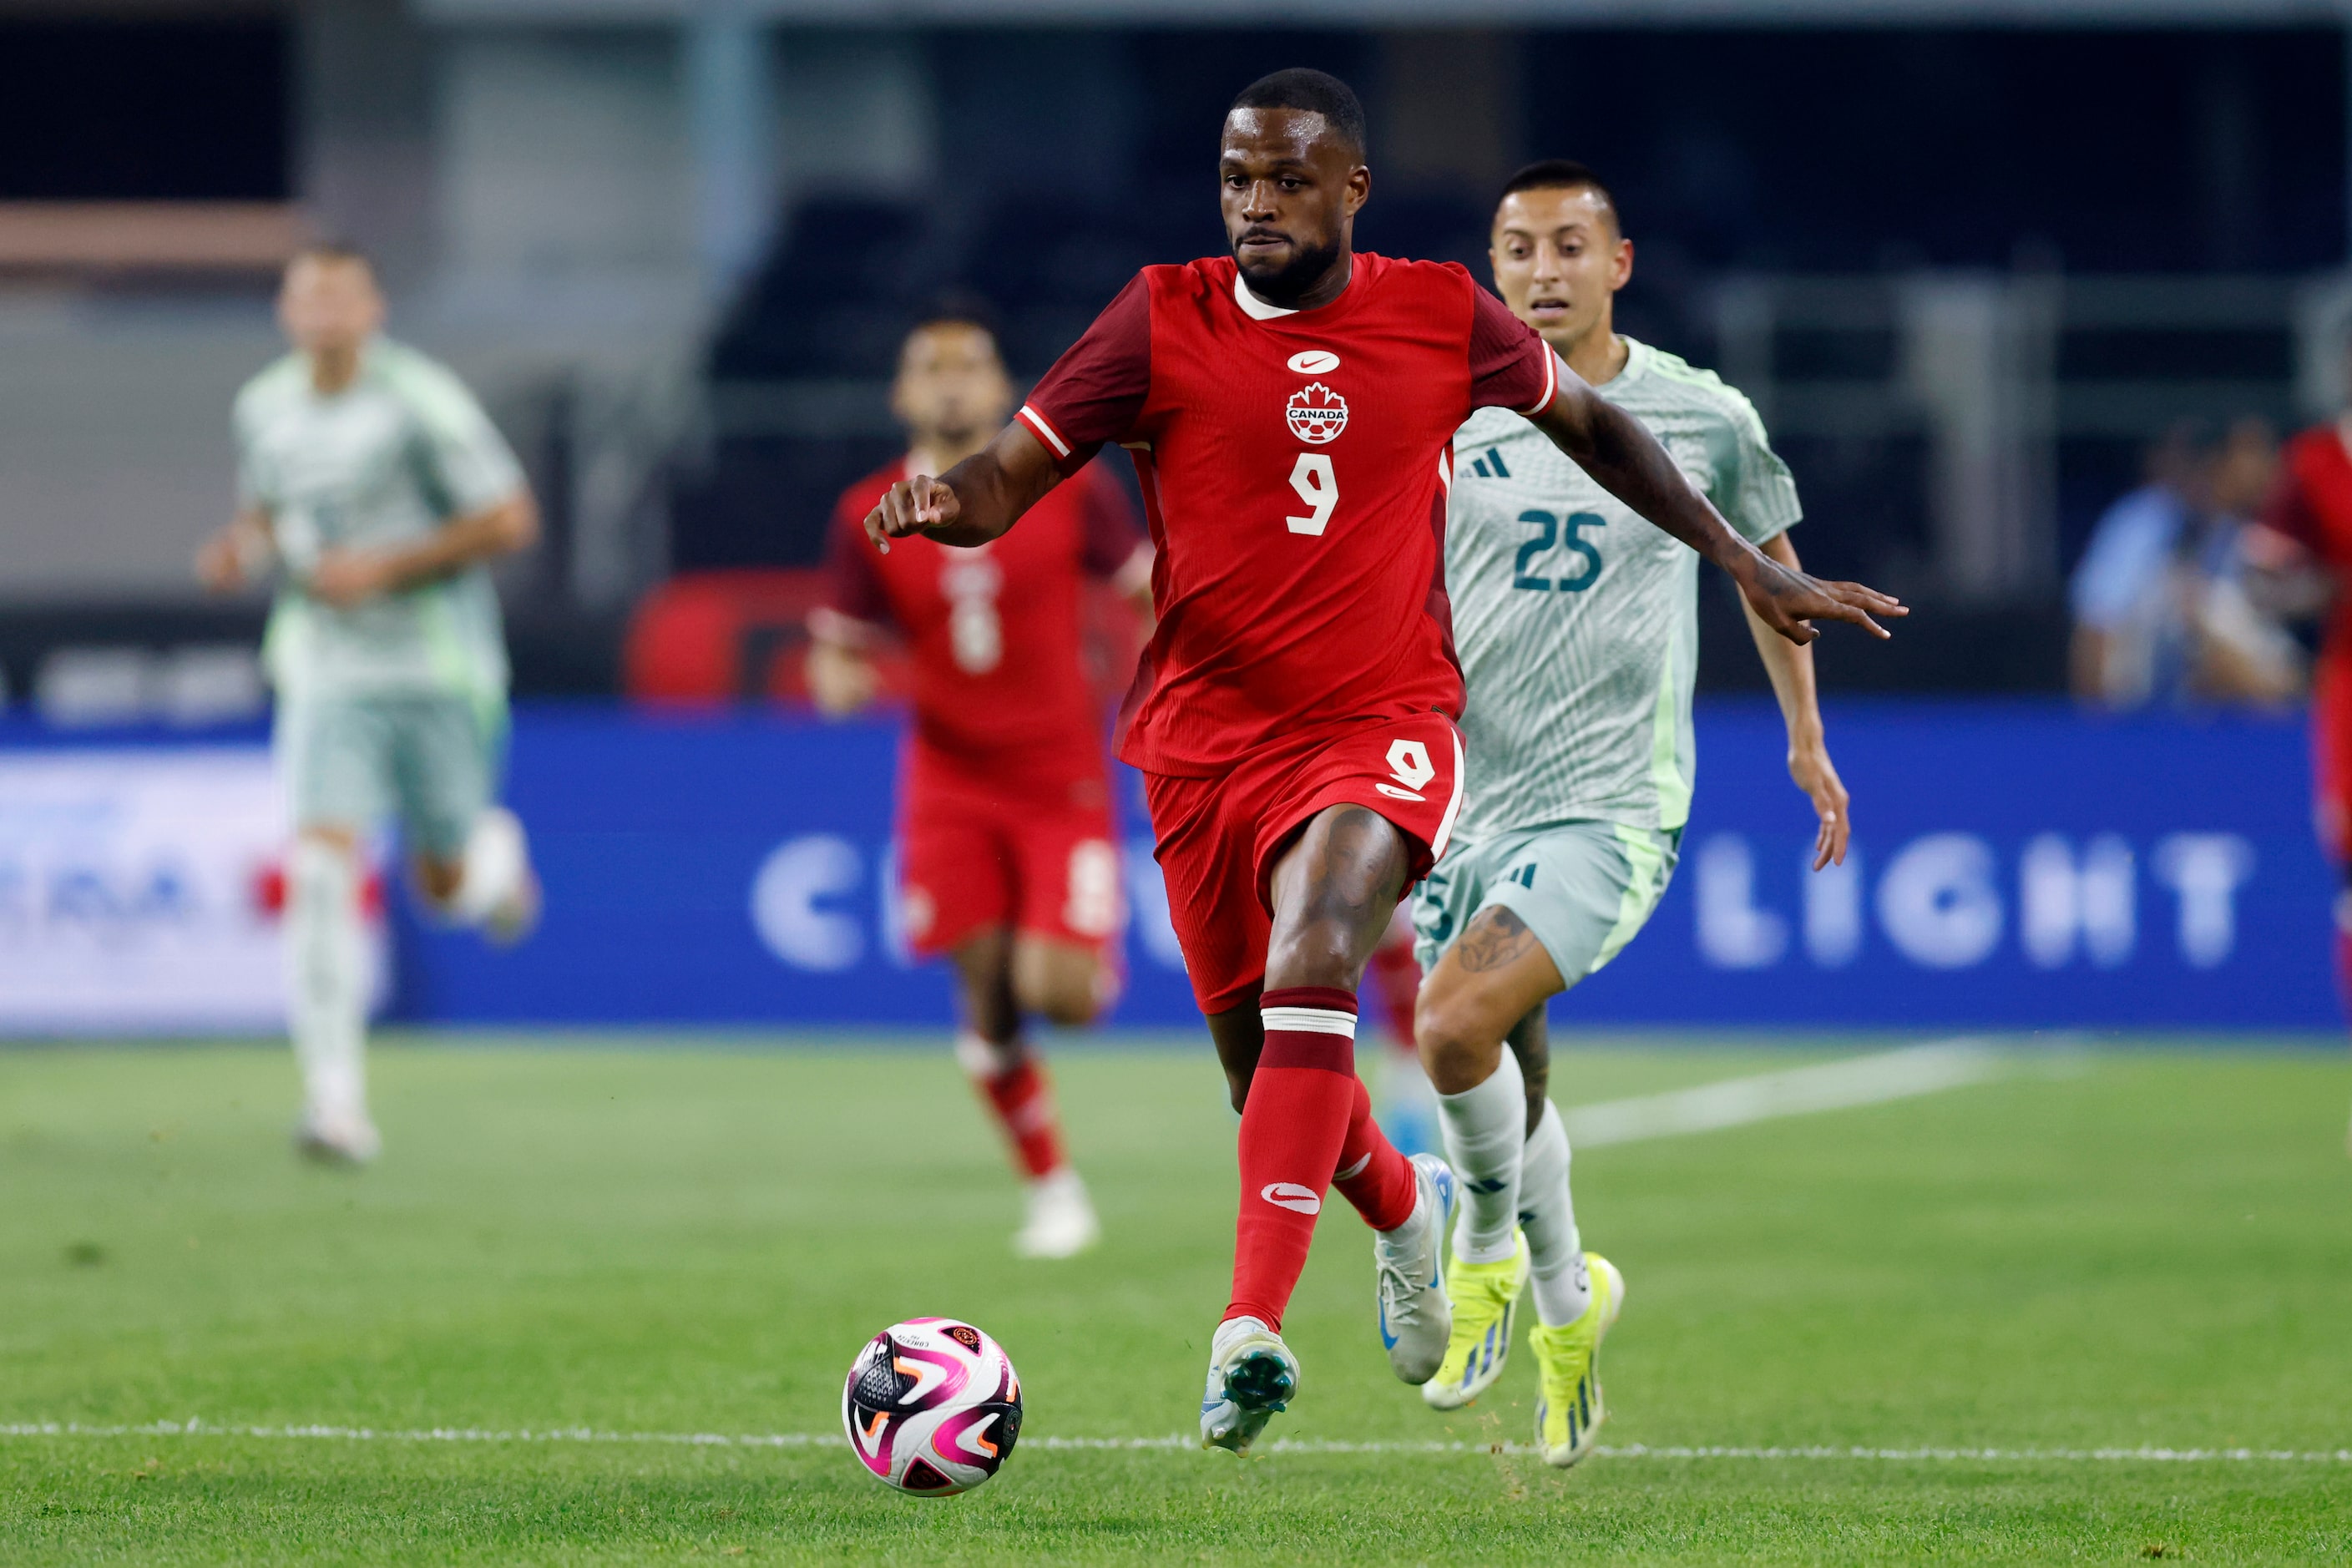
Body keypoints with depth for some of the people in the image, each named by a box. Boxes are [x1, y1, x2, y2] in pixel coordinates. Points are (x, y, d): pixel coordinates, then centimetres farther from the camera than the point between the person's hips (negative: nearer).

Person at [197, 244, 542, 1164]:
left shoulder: (419, 401, -13)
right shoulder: (264, 410, 4)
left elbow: (510, 520, -12)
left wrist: (382, 568, -18)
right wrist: (241, 547, 0)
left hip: (437, 669, -3)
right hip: (328, 671, 3)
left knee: (445, 885, 9)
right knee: (321, 868, -16)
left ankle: (495, 856, 49)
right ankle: (334, 1098, -18)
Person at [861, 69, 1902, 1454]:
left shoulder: (1442, 319, 1)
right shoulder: (1164, 323, -2)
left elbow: (1587, 422, 18)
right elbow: (1009, 482, -4)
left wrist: (1753, 570, 21)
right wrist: (939, 503, -29)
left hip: (1385, 725, -2)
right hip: (1208, 739, 2)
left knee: (1311, 955, -30)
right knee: (1265, 1066, 11)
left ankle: (1252, 1329, -36)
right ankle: (1406, 1205, 47)